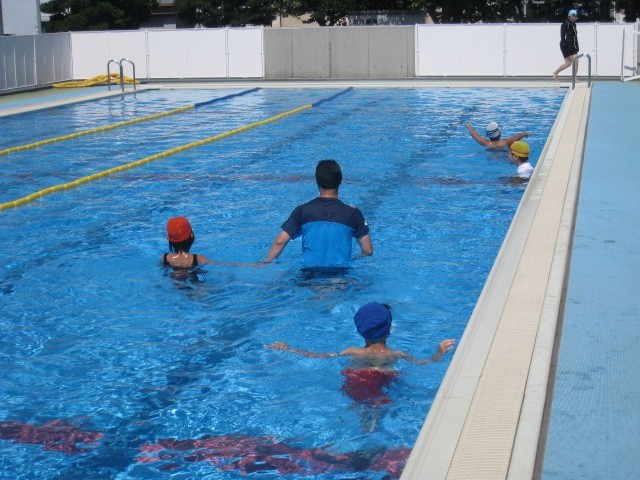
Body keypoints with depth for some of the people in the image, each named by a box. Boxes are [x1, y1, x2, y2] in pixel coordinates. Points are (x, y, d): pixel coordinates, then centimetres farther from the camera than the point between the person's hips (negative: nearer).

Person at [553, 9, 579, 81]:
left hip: (572, 46, 8)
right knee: (568, 63, -8)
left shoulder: (573, 25, 13)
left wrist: (577, 47, 16)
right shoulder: (565, 24, -11)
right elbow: (563, 37, -18)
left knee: (576, 62, -2)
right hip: (566, 46, -8)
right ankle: (555, 72, 12)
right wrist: (567, 47, -24)